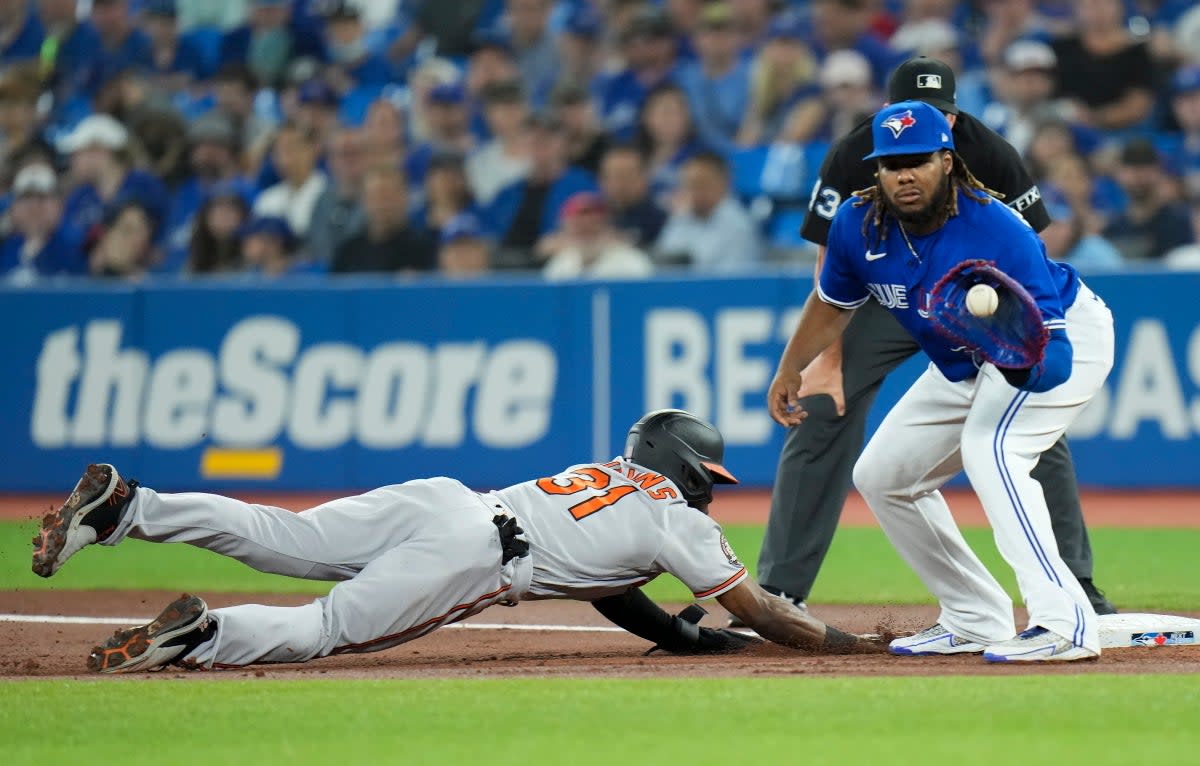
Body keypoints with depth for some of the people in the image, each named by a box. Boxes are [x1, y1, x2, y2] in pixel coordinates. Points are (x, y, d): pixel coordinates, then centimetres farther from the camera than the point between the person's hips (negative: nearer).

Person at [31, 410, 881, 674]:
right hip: (468, 556, -7)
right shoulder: (679, 520, 10)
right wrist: (845, 643, 21)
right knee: (324, 628, -12)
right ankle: (199, 632, -33)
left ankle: (122, 506, -12)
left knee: (272, 538, 0)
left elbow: (607, 590, 40)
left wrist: (697, 638, 37)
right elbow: (759, 611, 12)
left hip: (440, 500, 7)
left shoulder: (609, 474, 31)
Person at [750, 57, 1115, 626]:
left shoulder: (990, 157, -23)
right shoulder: (853, 161, -23)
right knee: (817, 418, -12)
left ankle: (1075, 585, 1)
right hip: (881, 300, 0)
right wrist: (829, 361, -20)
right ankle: (779, 591, -5)